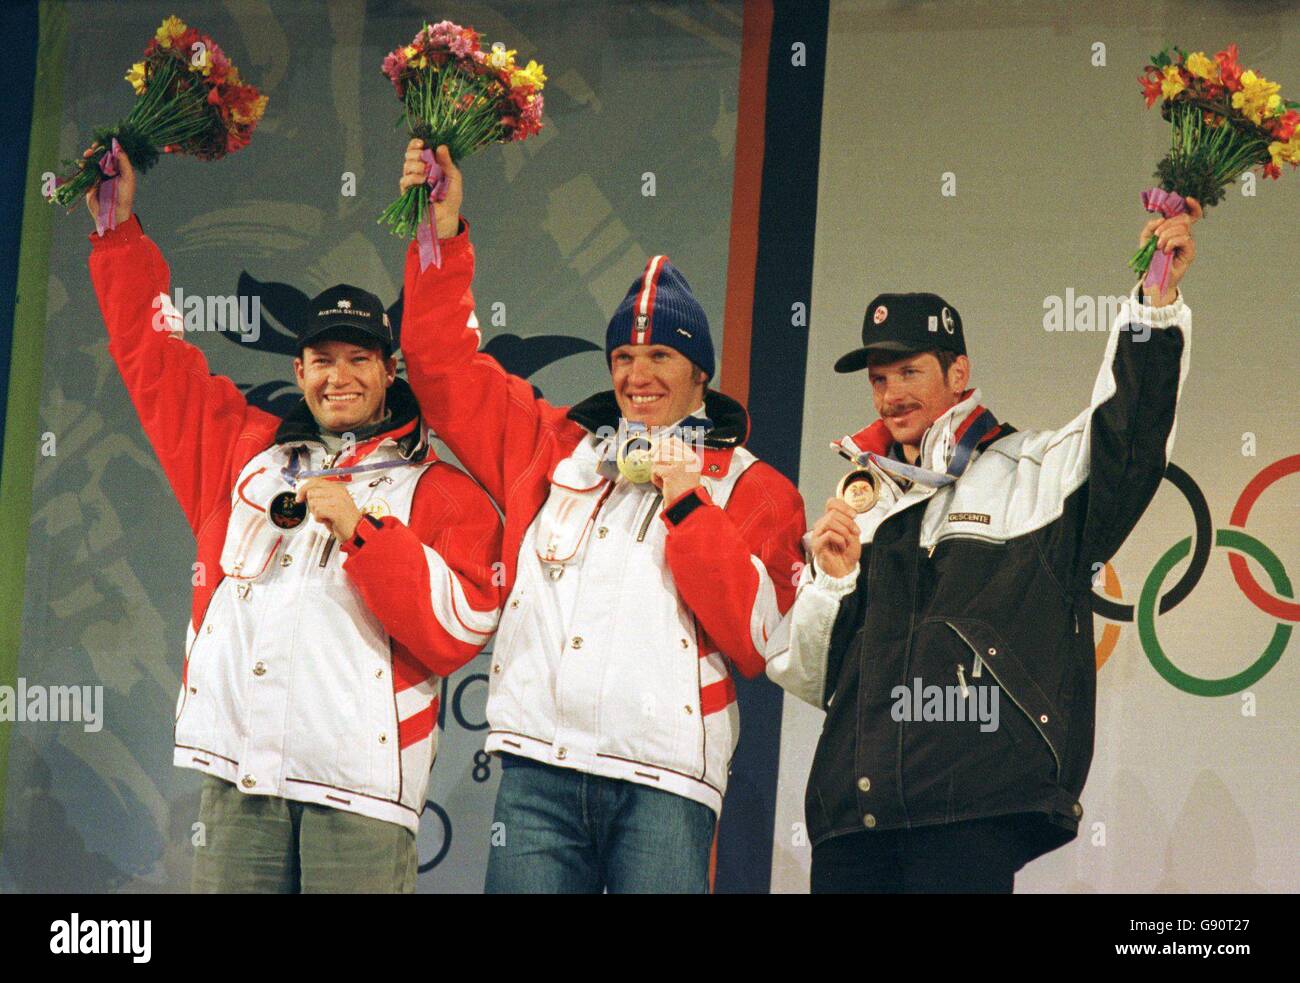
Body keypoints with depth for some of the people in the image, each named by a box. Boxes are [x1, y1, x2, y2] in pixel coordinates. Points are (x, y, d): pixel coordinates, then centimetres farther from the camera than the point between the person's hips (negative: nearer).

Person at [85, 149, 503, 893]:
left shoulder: (440, 492, 7)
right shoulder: (247, 450, 19)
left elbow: (457, 630, -7)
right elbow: (155, 356, 28)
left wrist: (362, 530, -13)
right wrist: (121, 231, 25)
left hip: (358, 788, -3)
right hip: (239, 772, 4)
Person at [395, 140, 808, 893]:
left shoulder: (752, 487, 11)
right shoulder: (555, 447, 19)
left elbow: (756, 640, 0)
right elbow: (446, 368, 19)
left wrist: (688, 508, -6)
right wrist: (444, 236, 11)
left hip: (664, 780, -2)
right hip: (540, 767, 2)